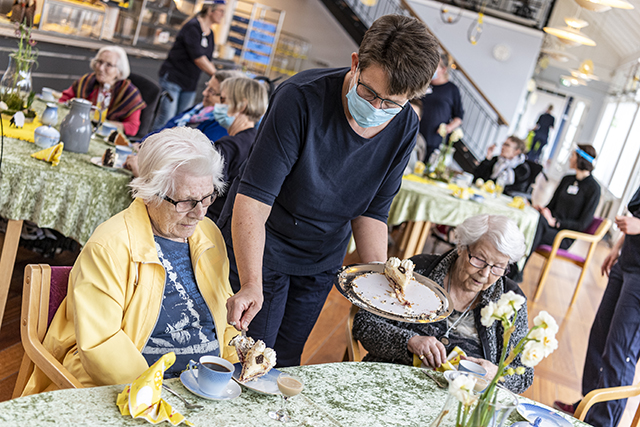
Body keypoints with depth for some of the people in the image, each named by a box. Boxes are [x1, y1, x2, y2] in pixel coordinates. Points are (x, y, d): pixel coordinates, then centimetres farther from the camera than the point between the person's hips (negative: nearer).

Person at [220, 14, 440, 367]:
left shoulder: (404, 127, -10)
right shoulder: (302, 98, -27)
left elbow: (371, 210, 0)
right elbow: (253, 197, -30)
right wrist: (251, 285, -41)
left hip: (322, 263, 5)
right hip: (259, 250, -4)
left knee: (285, 363, 15)